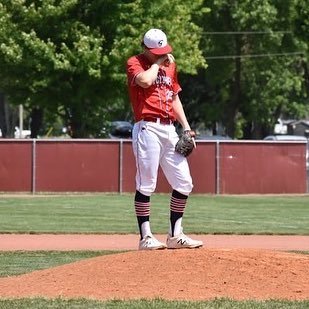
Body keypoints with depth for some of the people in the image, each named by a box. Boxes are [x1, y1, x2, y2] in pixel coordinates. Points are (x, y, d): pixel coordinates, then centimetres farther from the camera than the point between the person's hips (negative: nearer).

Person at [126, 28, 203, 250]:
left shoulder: (170, 65, 19)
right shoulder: (135, 63, -2)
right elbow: (145, 80, -24)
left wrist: (186, 127, 16)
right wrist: (158, 62, -7)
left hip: (169, 129, 7)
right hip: (148, 129, -7)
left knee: (184, 183, 4)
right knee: (146, 184, -8)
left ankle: (175, 235, 12)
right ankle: (146, 237, -5)